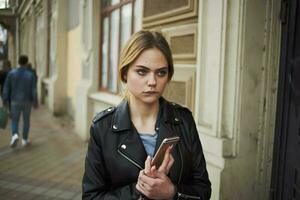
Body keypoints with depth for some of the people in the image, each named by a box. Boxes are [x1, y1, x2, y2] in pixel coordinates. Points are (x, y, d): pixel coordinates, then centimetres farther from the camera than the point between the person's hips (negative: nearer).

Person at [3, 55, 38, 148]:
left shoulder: (11, 73, -8)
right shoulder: (30, 75, -12)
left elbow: (6, 87, -4)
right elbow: (34, 90, -11)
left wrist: (5, 99, 8)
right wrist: (35, 102, 1)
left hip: (15, 101, 1)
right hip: (27, 102, 0)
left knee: (15, 120, 13)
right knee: (26, 120, 15)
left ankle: (15, 135, -14)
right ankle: (25, 140, 20)